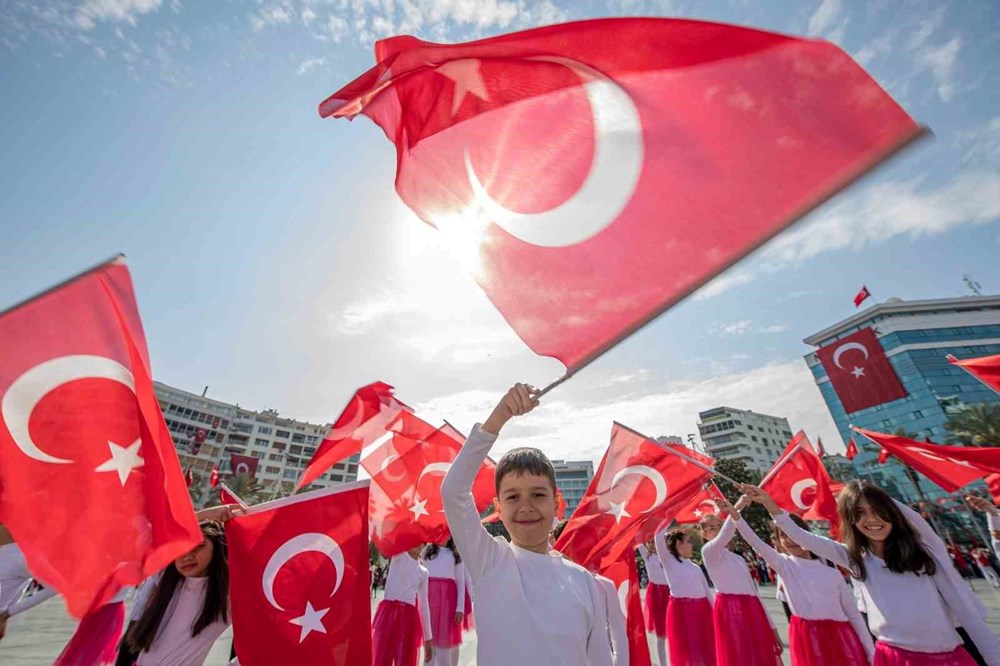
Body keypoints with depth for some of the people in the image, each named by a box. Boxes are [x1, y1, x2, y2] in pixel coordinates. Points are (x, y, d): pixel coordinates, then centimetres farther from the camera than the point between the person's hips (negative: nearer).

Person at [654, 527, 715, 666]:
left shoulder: (695, 566, 13)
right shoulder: (668, 561, -5)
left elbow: (707, 590, 15)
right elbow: (658, 537, -20)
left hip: (702, 609, 6)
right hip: (681, 610, -5)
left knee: (707, 651, 10)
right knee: (685, 651, 2)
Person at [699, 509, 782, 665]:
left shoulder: (738, 558, 19)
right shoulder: (708, 551, -6)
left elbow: (753, 590, 19)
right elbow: (724, 536, -27)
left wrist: (771, 626, 14)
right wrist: (736, 509, -37)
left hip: (751, 609, 7)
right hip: (729, 610, -7)